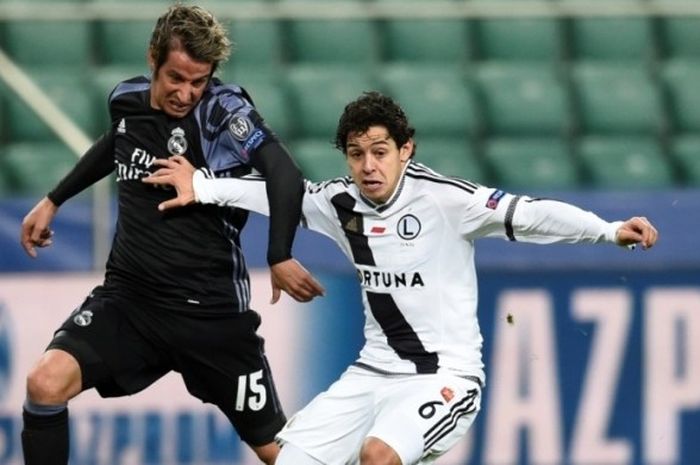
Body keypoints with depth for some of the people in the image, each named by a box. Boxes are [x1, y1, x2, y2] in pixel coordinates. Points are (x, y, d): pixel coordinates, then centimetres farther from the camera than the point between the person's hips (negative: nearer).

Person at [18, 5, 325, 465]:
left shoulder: (225, 111, -14)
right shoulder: (126, 100, 2)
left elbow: (284, 174, -29)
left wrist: (280, 257, -42)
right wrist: (53, 201, 32)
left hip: (211, 308, -4)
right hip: (127, 298, 4)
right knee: (45, 384, -18)